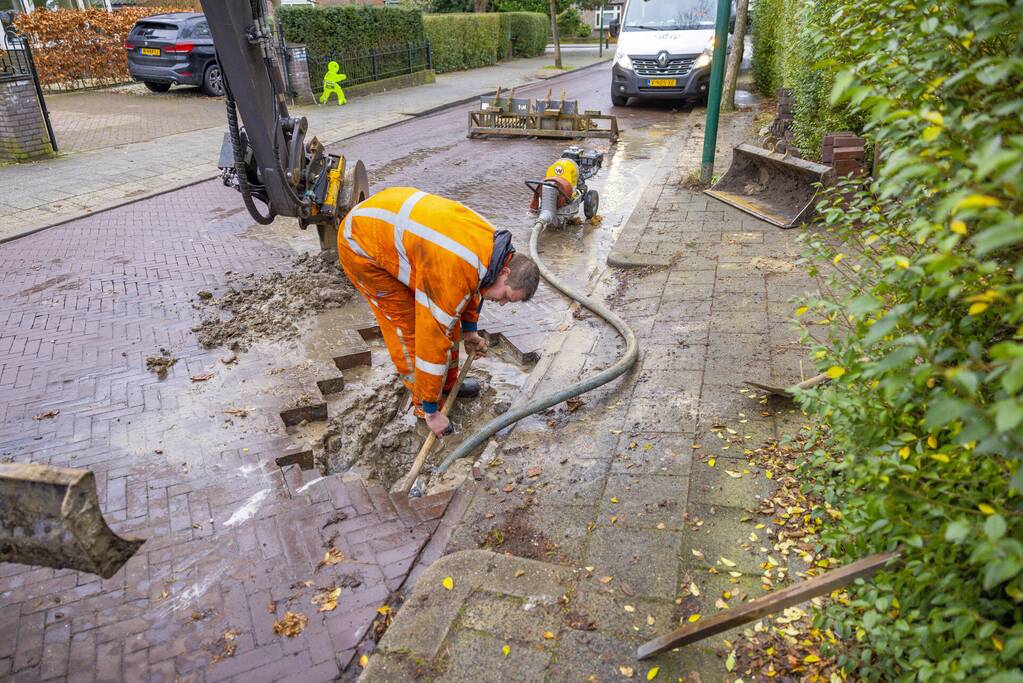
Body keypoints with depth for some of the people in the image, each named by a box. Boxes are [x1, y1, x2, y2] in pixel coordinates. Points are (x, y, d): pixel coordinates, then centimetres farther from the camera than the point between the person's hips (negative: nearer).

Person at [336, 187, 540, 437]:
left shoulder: (492, 241, -8)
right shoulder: (453, 275, -35)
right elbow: (432, 340, -29)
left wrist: (469, 330, 28)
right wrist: (430, 411, -18)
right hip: (362, 246, -9)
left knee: (443, 313, 10)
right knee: (408, 325, -8)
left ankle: (448, 382, 26)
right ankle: (424, 402, 10)